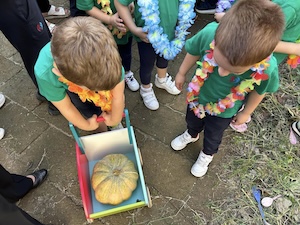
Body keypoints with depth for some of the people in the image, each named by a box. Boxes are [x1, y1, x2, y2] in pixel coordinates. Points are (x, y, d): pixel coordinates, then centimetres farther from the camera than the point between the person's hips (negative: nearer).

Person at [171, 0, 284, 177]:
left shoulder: (267, 68, -38)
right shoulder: (210, 33, -39)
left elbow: (259, 91, -13)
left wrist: (246, 113, 3)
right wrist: (182, 73, 2)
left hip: (223, 112, -1)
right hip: (197, 96, 2)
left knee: (213, 136, 28)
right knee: (192, 121, 33)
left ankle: (207, 154, 63)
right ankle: (191, 135, 69)